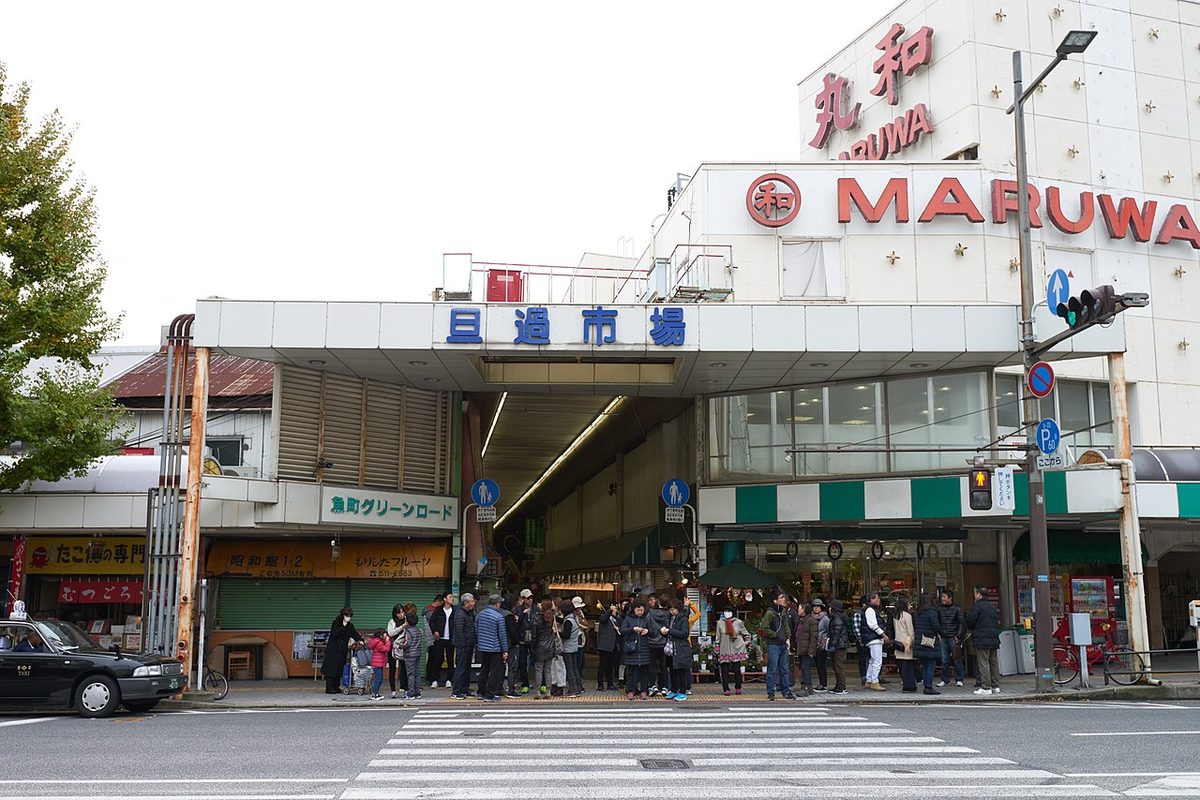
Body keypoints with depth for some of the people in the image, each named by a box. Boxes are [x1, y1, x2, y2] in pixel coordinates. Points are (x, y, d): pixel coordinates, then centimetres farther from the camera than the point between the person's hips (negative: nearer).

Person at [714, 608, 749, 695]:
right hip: (725, 650, 0)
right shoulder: (720, 623, 7)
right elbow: (718, 638, 10)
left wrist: (747, 642, 5)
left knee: (737, 669, 0)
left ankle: (738, 688, 12)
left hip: (737, 649, 0)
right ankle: (726, 689, 1)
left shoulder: (738, 622, 6)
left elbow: (746, 634, 18)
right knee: (725, 670, -4)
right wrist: (717, 651, 9)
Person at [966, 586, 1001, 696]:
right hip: (994, 638, 8)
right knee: (994, 663, 12)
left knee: (983, 664, -6)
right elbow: (997, 621, 20)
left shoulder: (977, 606, -10)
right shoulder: (992, 606, 16)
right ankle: (995, 686, 14)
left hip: (982, 639, -8)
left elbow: (970, 622, -10)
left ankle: (986, 687, -8)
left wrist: (971, 629, 10)